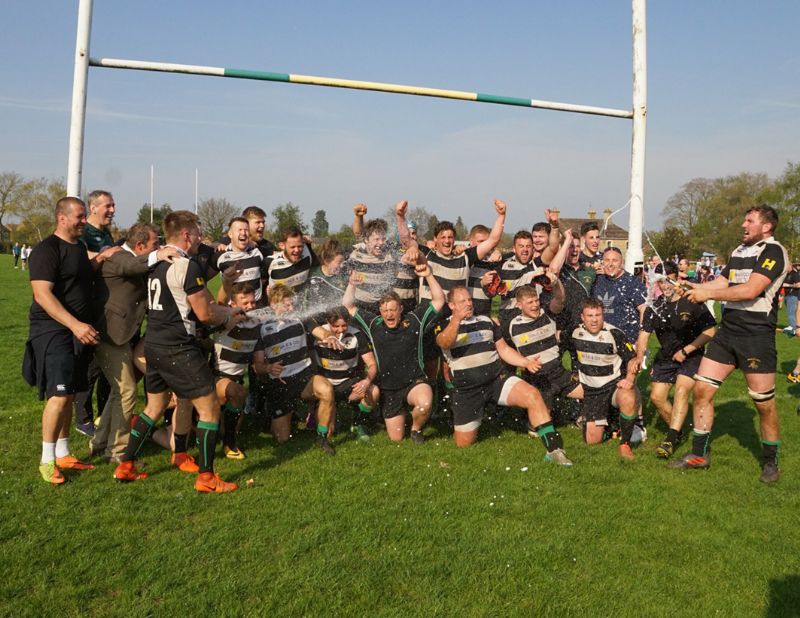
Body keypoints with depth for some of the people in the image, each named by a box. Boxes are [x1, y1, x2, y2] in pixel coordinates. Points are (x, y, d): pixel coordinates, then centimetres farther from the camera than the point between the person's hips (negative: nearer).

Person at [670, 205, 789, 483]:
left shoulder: (773, 252, -10)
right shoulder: (739, 251, 17)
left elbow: (750, 290, -21)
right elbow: (720, 283, 14)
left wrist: (708, 294, -19)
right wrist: (690, 288, -1)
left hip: (757, 335, -7)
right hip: (727, 332, 7)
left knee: (764, 404, 1)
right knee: (701, 390, 3)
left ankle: (770, 462, 21)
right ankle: (699, 455, 14)